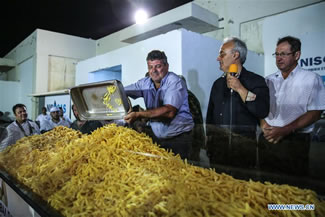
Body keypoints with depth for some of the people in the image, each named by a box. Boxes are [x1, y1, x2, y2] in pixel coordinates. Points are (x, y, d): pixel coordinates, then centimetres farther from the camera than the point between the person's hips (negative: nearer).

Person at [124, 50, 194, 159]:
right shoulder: (145, 83, 4)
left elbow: (169, 112, -27)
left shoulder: (175, 82, -15)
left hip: (178, 138, -5)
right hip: (155, 135, 5)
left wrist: (138, 115, -32)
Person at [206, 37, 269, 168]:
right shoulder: (218, 83, 11)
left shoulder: (256, 81, -5)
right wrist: (209, 144, 12)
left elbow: (263, 112, -20)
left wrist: (240, 89, -20)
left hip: (243, 148, -5)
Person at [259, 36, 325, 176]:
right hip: (267, 140, 4)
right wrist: (264, 125, -10)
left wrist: (285, 130, -16)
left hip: (295, 142, -3)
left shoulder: (311, 79, -1)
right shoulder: (269, 80, 11)